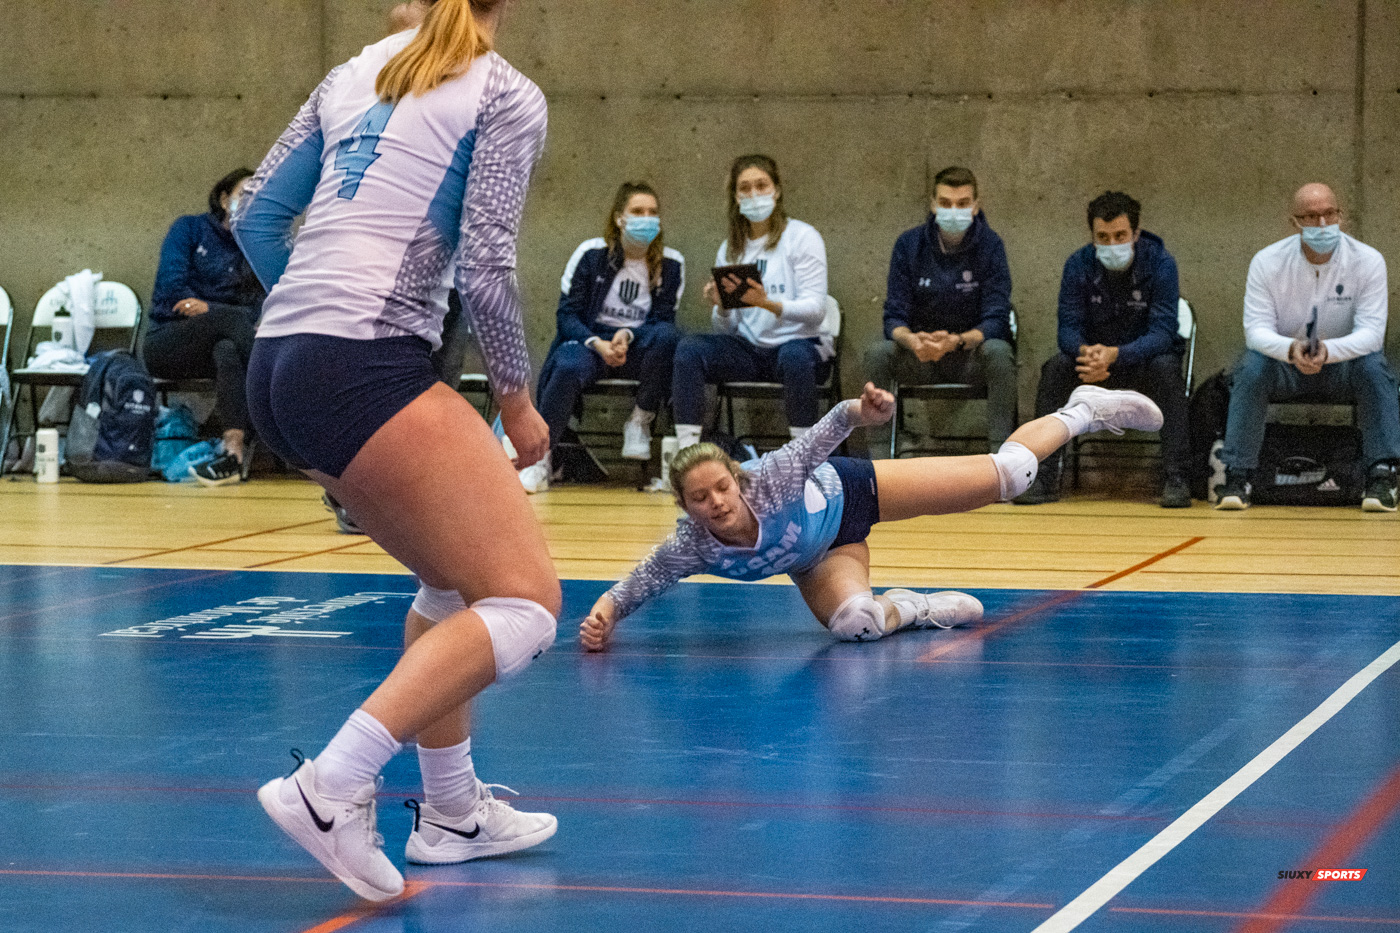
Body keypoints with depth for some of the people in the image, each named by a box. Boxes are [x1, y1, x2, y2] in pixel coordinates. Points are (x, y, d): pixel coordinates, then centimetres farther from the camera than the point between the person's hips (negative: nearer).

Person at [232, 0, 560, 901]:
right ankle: (333, 786, -23)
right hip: (369, 365, -8)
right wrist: (518, 400, 5)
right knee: (524, 601, -8)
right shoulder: (506, 95, 2)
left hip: (278, 369, 8)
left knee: (457, 577, 23)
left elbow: (257, 217, 22)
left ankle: (452, 811, 26)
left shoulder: (354, 75, 20)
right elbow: (485, 266, -7)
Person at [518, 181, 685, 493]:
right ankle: (539, 459, -27)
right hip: (589, 339, -1)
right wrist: (598, 344, -21)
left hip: (637, 345, 1)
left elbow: (663, 319, 1)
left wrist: (627, 336, -20)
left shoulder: (670, 263, 2)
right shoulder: (591, 254, -2)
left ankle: (640, 422, -14)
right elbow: (567, 313, -3)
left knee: (667, 336, -34)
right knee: (569, 368, -37)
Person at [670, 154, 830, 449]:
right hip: (748, 350, 4)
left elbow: (816, 309, -12)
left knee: (794, 356, -39)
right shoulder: (730, 249, 13)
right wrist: (721, 307, -15)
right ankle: (685, 450, -27)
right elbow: (727, 329, 9)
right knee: (689, 347, -20)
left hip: (799, 343, -4)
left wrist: (768, 303, -29)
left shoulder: (802, 237, -2)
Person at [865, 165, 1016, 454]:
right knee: (877, 354, -28)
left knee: (999, 352, -34)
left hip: (972, 356, -2)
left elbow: (996, 320, -14)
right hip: (919, 359, 2)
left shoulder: (990, 245, -9)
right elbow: (894, 318, -6)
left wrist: (957, 341, -35)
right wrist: (912, 341, -31)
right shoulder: (909, 244, -4)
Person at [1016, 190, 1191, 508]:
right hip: (1095, 355, 2)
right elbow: (1068, 329, -13)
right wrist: (1085, 351, -39)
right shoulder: (1078, 265, -9)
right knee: (1056, 367, -26)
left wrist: (1115, 355, -44)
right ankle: (1044, 479, -24)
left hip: (1145, 357, -2)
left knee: (1166, 367, -35)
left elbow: (1162, 332, -26)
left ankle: (1176, 479, -35)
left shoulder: (1160, 263, -17)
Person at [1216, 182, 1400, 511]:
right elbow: (1256, 329, -16)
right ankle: (1236, 478, -25)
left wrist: (1328, 350, -41)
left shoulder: (1368, 261, -12)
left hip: (1343, 363, 0)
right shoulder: (1267, 262, -11)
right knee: (1252, 369, -30)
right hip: (1284, 362, 0)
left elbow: (1371, 332, -20)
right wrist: (1291, 349, -40)